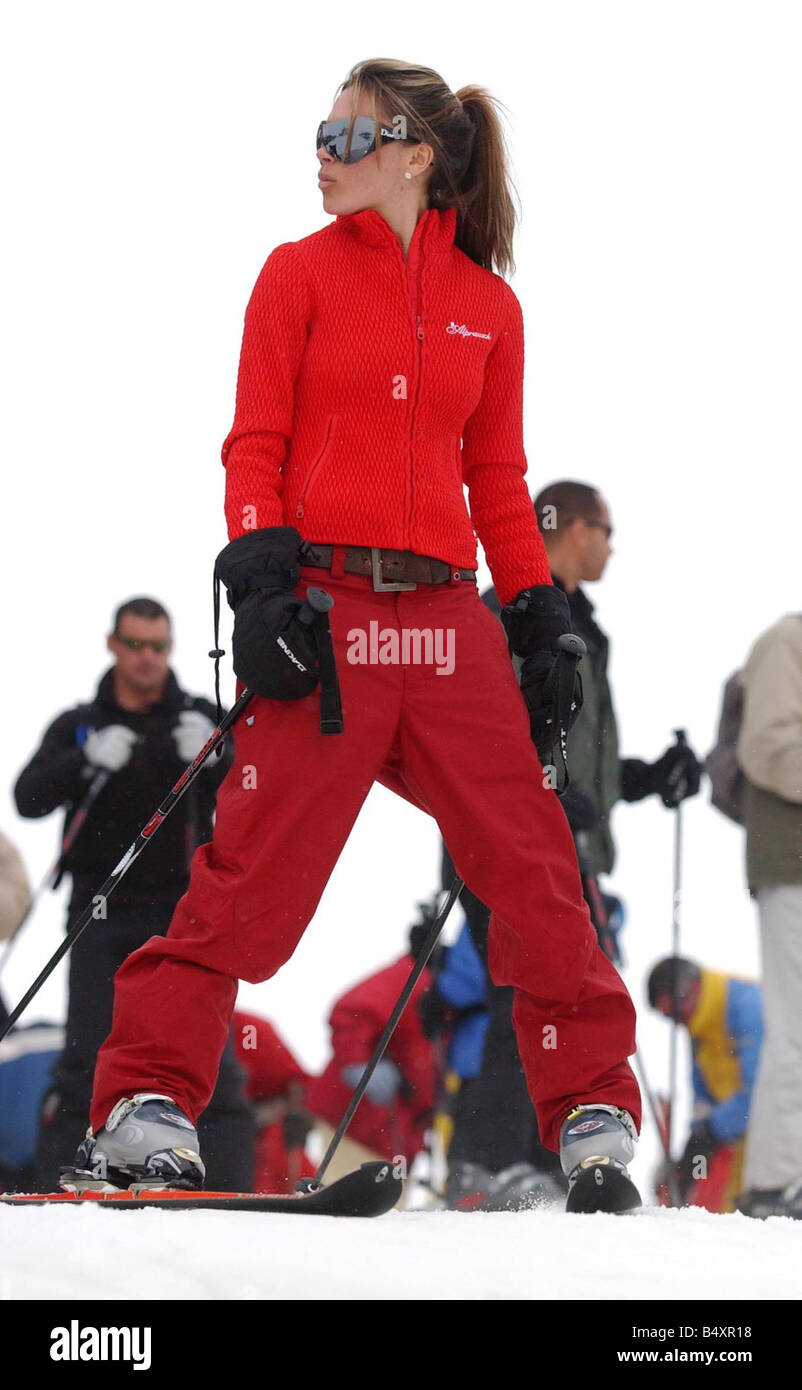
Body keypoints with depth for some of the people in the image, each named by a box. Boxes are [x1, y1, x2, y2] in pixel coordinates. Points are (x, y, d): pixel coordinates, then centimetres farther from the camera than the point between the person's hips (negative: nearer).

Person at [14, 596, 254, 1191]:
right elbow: (29, 799, -1)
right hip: (104, 915, 0)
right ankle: (58, 1185, -4)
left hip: (183, 911, 0)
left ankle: (231, 1188, -8)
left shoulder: (200, 719, 11)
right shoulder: (79, 726, 12)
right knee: (88, 1055, -7)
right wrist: (87, 761, -19)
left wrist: (213, 757, -21)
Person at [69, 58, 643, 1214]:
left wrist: (540, 621, 12)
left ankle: (595, 1114, 4)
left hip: (447, 620, 3)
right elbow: (255, 446, 3)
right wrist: (258, 576, -11)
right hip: (324, 612, -2)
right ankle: (145, 1102, -3)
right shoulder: (300, 274, 7)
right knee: (253, 868, -8)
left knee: (532, 863, -3)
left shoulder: (487, 306, 14)